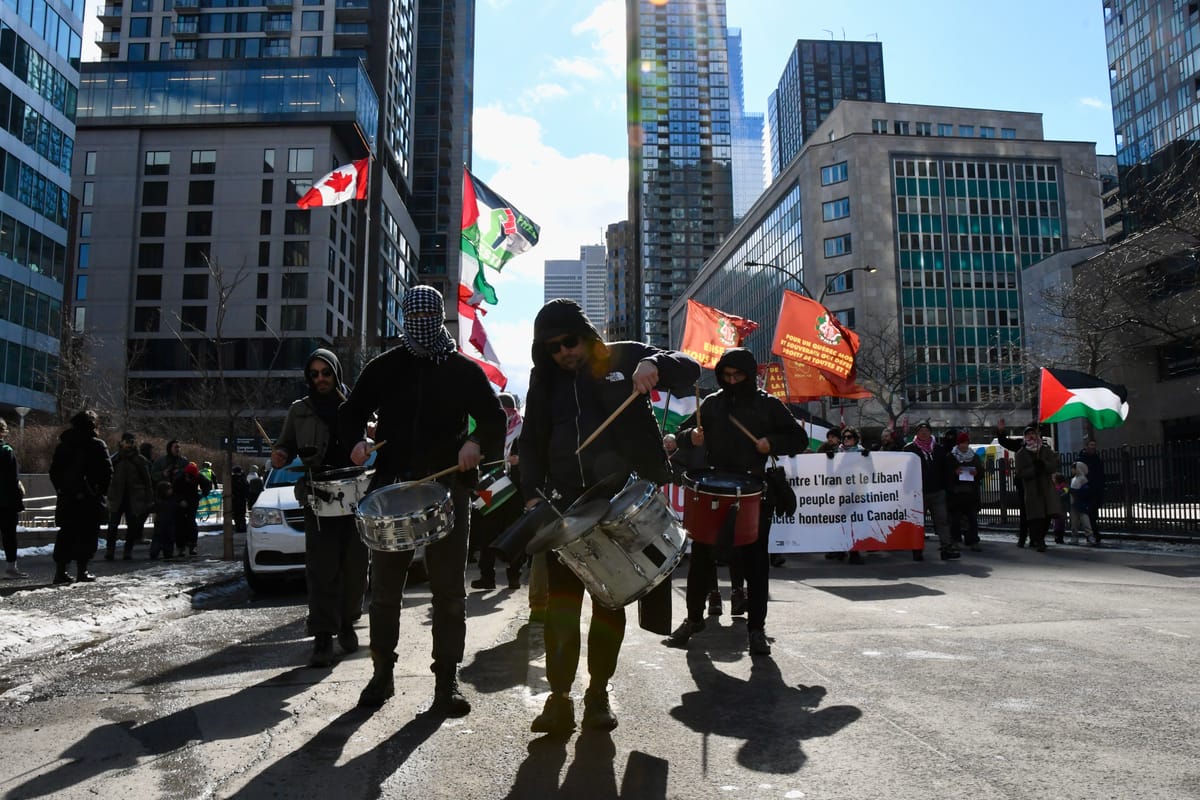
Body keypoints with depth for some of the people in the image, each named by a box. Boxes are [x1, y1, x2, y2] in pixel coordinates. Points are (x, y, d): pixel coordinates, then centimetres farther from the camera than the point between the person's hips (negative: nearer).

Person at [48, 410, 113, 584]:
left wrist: (60, 488, 17)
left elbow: (53, 470, 13)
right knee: (88, 534, 0)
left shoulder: (63, 444, 10)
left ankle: (60, 570, 9)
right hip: (90, 498, -5)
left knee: (66, 534, 11)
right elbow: (107, 470, -9)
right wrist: (102, 491, 2)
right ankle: (82, 569, -2)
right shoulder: (97, 444, -6)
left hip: (67, 498, 5)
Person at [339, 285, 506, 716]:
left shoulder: (464, 370, 6)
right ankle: (382, 672, 25)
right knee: (384, 588, 8)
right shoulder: (384, 367, 9)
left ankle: (447, 681, 13)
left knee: (449, 591, 3)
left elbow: (495, 420, 4)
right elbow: (350, 414, 13)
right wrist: (357, 441, -9)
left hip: (448, 490, -1)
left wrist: (476, 443, -17)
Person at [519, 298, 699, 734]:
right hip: (564, 501, 2)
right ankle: (559, 698, 5)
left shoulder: (622, 357, 3)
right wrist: (533, 492, -1)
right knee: (561, 601, -3)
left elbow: (689, 370, -2)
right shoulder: (544, 379, 12)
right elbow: (531, 442, 12)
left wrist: (655, 364, -23)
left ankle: (599, 693, 20)